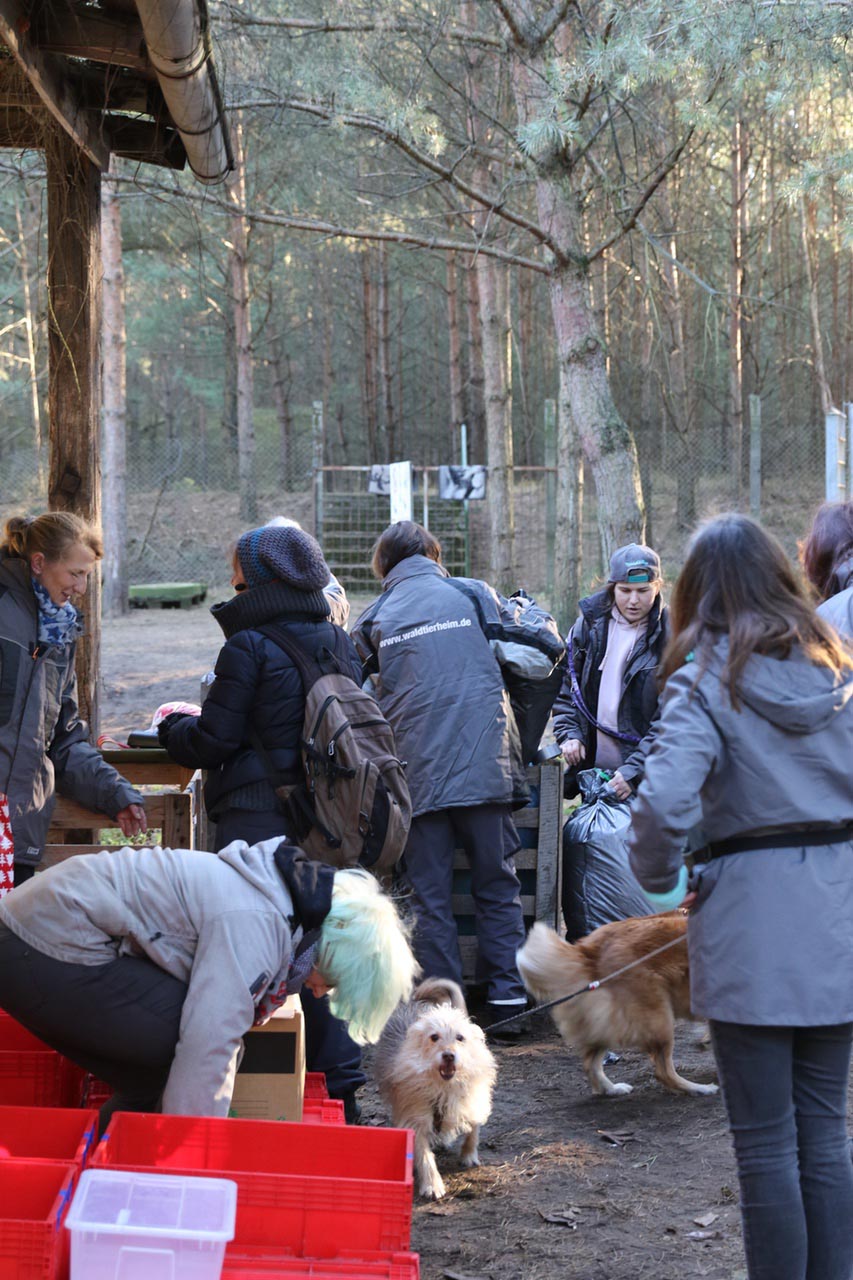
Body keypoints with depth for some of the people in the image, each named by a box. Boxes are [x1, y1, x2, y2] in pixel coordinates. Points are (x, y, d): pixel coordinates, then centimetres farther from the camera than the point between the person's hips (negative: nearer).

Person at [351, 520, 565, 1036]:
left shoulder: (373, 621, 8)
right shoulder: (472, 594, 6)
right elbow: (547, 645, 8)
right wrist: (528, 611, 27)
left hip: (417, 775, 0)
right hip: (485, 765, 0)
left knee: (430, 893, 6)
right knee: (497, 884, 10)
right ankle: (507, 993, 8)